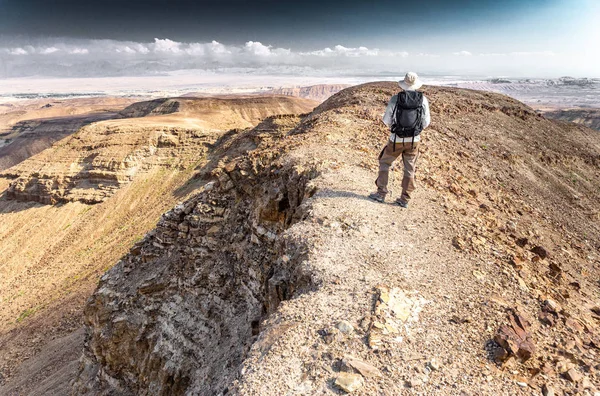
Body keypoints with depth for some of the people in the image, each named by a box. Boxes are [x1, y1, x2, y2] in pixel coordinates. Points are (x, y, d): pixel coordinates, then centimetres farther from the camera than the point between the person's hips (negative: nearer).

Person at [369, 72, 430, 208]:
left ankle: (381, 193, 16)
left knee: (384, 162, 18)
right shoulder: (423, 99, -4)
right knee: (409, 170, 13)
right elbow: (426, 122, 1)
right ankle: (404, 199, 17)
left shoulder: (395, 98, -11)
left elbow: (387, 120, -6)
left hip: (397, 140, -2)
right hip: (414, 140, 2)